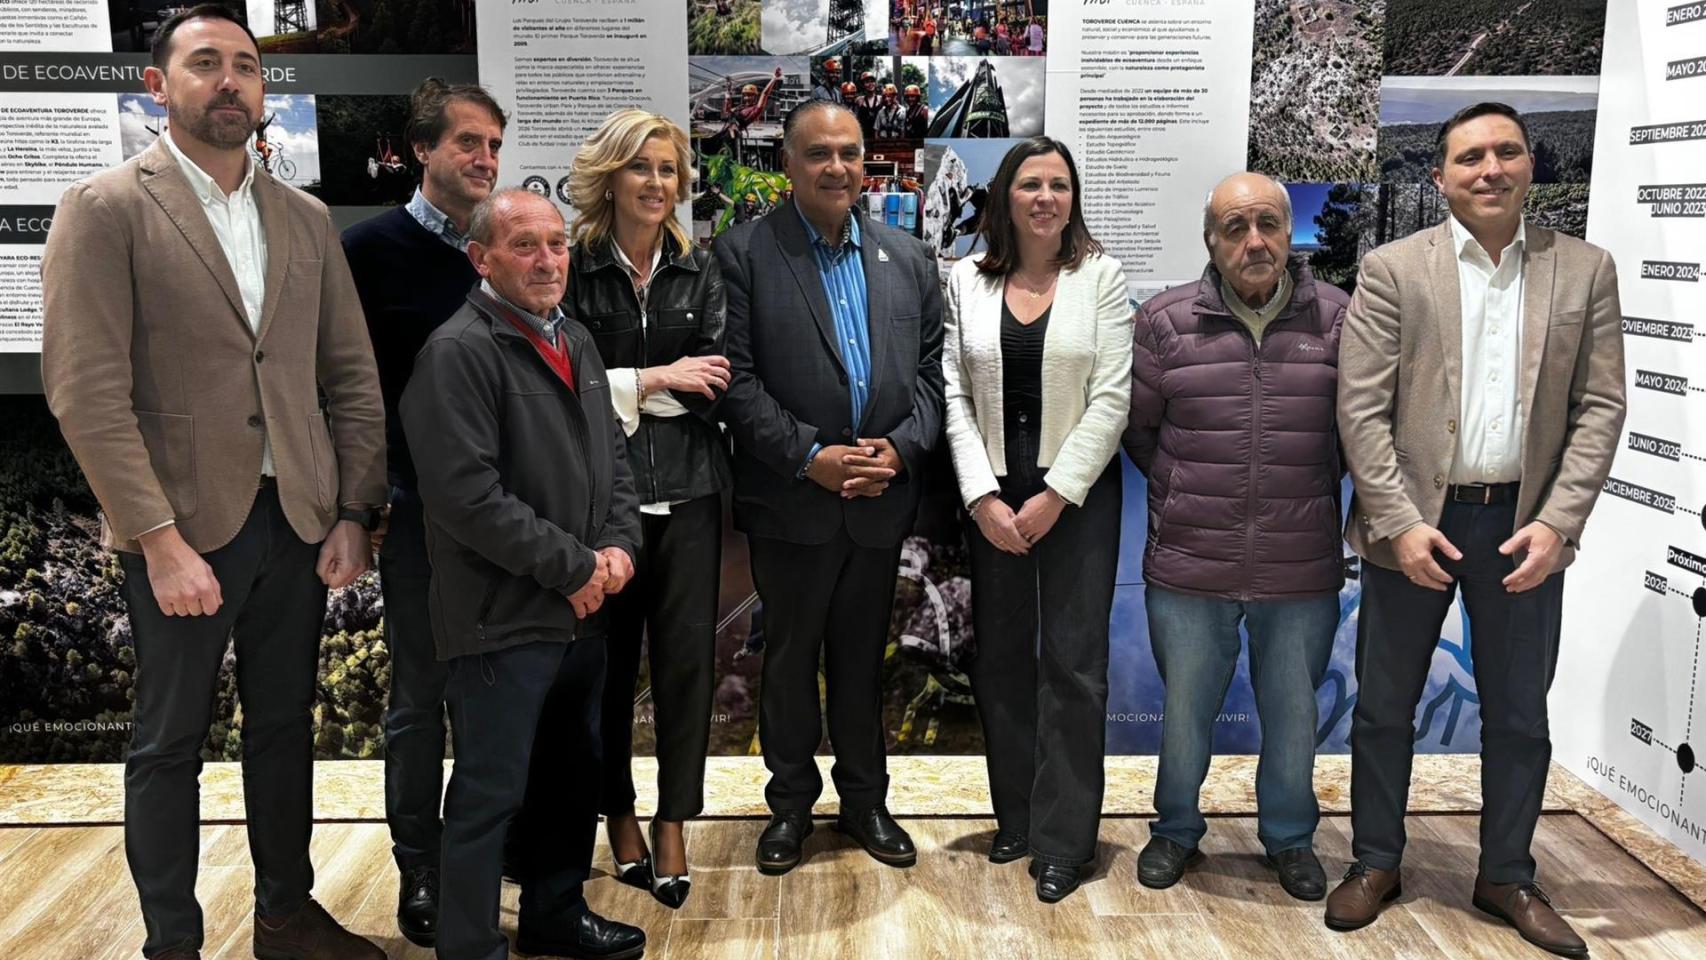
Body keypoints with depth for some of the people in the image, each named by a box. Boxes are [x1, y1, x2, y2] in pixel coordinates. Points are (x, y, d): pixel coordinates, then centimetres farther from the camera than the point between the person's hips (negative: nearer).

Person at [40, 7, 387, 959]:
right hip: (184, 527, -4)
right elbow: (87, 392, -12)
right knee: (170, 744, 8)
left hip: (300, 521, 5)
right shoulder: (105, 209, -5)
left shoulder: (307, 219, 9)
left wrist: (354, 513, 1)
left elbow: (352, 376, 9)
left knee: (286, 729, 16)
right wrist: (162, 541, -17)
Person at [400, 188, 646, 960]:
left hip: (582, 609, 9)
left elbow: (613, 455, 16)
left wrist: (619, 545, -2)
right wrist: (573, 567, -17)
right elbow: (469, 496, -23)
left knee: (572, 777, 20)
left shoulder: (577, 342, 12)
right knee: (490, 794, 2)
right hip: (504, 618, -8)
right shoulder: (457, 353, -16)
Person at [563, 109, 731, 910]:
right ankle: (619, 815, 26)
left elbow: (719, 384, -2)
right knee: (608, 659, 8)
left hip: (685, 489, 2)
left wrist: (624, 389, -10)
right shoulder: (572, 270, -2)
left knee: (687, 657, 2)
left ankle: (672, 827, 15)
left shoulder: (698, 272, 7)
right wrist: (656, 377, -10)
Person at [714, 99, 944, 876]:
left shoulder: (909, 259, 8)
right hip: (791, 500, -3)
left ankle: (865, 800, 31)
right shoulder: (744, 254, -5)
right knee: (789, 657, 11)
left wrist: (900, 448, -10)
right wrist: (810, 457, -17)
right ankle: (790, 803, 28)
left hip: (882, 496, 3)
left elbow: (931, 371, 6)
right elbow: (738, 379, -11)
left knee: (863, 657, 16)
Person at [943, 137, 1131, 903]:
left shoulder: (1101, 276, -1)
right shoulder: (967, 280, 4)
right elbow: (953, 394, 1)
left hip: (1078, 489, -2)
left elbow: (1111, 398, -6)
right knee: (1001, 657, 9)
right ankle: (1016, 817, 25)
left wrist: (1055, 495, -12)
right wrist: (982, 496, -8)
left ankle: (1064, 839, 10)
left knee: (1074, 662, -1)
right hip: (990, 493, 2)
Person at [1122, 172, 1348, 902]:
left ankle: (1290, 837, 37)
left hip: (1303, 570, 1)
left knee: (1294, 712, 15)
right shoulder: (1165, 321, -3)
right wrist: (1185, 495, 8)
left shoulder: (1338, 319, -2)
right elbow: (1138, 429, 7)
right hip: (1189, 568, 0)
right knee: (1184, 709, 13)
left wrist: (1309, 490, 8)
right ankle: (1176, 832, 35)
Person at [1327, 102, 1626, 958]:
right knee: (1384, 706, 10)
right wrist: (1401, 523, -14)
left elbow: (1599, 406, 1)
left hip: (1525, 525, 2)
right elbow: (1361, 407, -7)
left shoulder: (1584, 270, 4)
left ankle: (1507, 876, 29)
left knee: (1519, 715, 12)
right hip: (1414, 521, -2)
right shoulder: (1392, 270, -2)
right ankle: (1375, 862, 27)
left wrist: (1556, 522, -10)